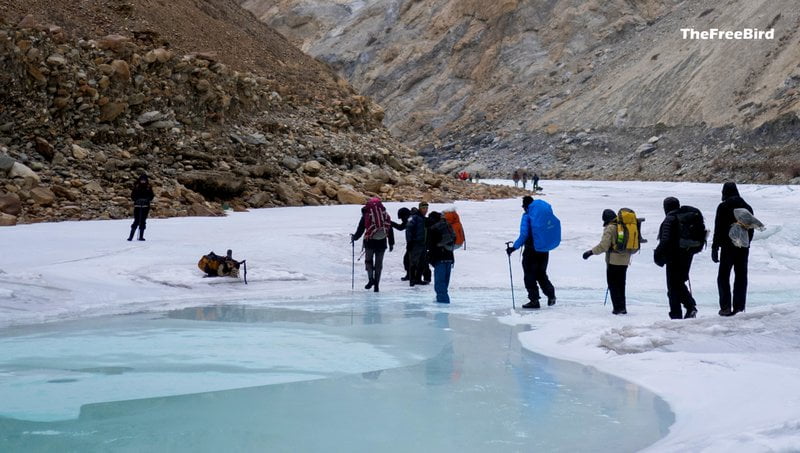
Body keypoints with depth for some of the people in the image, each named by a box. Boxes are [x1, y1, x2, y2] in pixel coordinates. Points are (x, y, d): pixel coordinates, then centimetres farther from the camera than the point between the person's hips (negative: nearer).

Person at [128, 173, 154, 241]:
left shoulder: (148, 187, 7)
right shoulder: (136, 186, 4)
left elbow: (152, 196, 7)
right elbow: (132, 195, 4)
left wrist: (147, 199, -11)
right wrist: (137, 199, -13)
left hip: (145, 206, 2)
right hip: (137, 206, -2)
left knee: (143, 221, 2)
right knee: (136, 221, -7)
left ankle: (141, 236, 8)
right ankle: (131, 236, -3)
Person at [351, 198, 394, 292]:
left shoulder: (366, 215, -4)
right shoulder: (386, 215, 5)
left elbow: (360, 229, -2)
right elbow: (390, 230, 10)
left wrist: (354, 237, 14)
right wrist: (391, 243, 18)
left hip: (370, 242, -2)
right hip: (382, 243, 2)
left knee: (368, 260, 13)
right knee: (379, 263, 10)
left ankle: (371, 279, -8)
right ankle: (376, 285, 9)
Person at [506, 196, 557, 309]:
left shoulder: (527, 216, -12)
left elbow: (524, 235, -21)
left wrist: (514, 247, -19)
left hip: (531, 250, -6)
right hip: (544, 250, 6)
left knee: (530, 275, 4)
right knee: (541, 274, 22)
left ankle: (534, 300, 3)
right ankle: (551, 294, 13)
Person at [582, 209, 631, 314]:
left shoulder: (610, 228, -14)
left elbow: (604, 245, -22)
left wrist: (591, 252, -16)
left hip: (614, 260, -7)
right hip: (625, 260, 7)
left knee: (613, 284, 2)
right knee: (621, 284, 16)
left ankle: (618, 307, -4)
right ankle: (622, 307, 17)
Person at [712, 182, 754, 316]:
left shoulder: (723, 207, -8)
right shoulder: (747, 207, 10)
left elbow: (718, 230, -10)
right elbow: (751, 229, 15)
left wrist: (715, 248, -7)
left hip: (728, 247, -5)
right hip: (743, 248, 5)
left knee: (723, 276, 2)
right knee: (741, 277, 9)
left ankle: (725, 307, -5)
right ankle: (739, 307, 7)